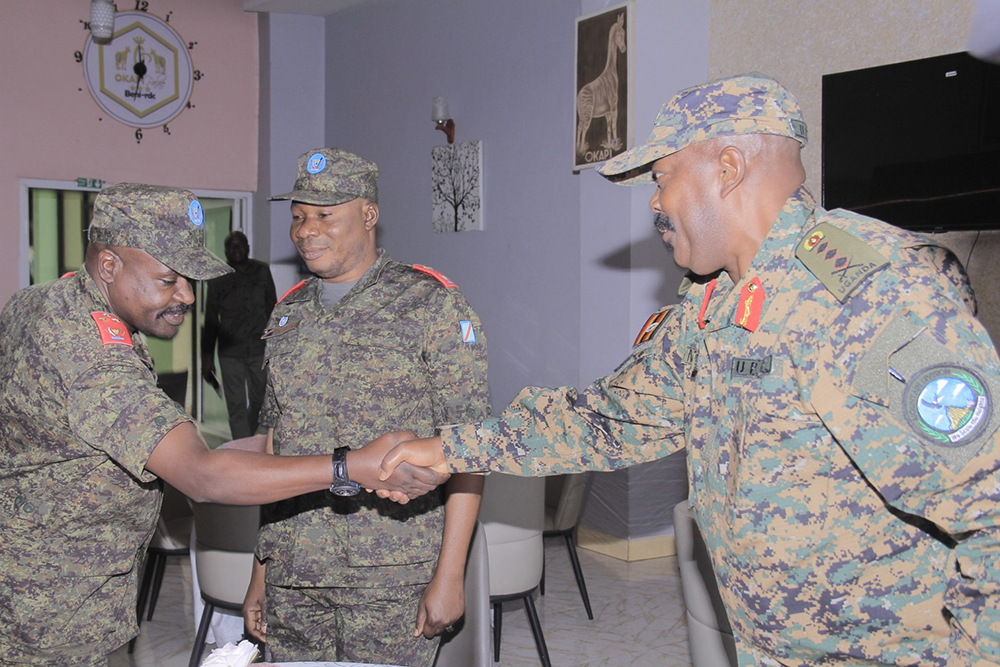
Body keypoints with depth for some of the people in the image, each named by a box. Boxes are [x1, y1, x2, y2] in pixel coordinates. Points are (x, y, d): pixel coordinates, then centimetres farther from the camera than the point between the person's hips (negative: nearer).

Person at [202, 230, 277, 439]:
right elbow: (210, 320, 4)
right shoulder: (218, 278, 2)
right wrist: (207, 356, 1)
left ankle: (248, 438, 32)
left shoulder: (262, 271, 7)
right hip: (230, 352, -2)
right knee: (236, 404, -2)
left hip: (259, 349, 2)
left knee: (258, 400, 10)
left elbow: (272, 308, 14)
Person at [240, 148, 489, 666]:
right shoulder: (287, 314, 12)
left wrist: (450, 574, -13)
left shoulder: (432, 305, -5)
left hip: (391, 580, -5)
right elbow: (275, 442, 16)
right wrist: (261, 571, 14)